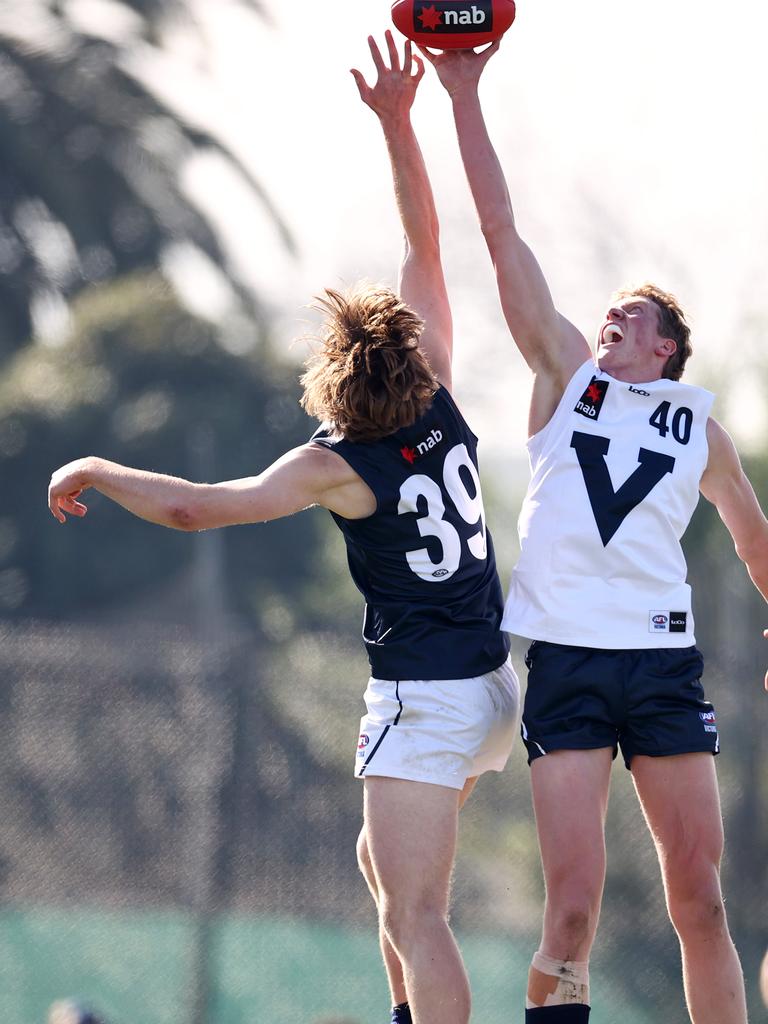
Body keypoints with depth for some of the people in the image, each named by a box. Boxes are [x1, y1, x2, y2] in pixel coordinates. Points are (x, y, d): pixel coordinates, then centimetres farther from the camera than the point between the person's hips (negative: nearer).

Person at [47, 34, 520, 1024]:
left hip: (422, 698, -8)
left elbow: (192, 505, -18)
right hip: (494, 683, 8)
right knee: (383, 860, 26)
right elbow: (425, 243, 7)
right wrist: (396, 123, 6)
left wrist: (92, 470, -3)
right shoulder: (441, 407, 2)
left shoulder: (336, 466, -12)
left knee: (415, 917, -13)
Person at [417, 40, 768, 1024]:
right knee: (572, 907, -10)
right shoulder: (568, 374, 13)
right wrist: (463, 99, 6)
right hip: (566, 662, -1)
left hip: (663, 661, 1)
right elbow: (501, 231, 9)